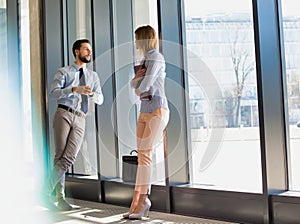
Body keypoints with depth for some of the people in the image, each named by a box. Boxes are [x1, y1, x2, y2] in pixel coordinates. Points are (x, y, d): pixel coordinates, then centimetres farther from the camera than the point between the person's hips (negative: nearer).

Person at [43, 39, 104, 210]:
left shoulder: (93, 76, 20)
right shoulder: (63, 72, 8)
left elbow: (100, 100, 11)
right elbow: (54, 93, -7)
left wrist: (92, 93, -13)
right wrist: (75, 89, -22)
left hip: (80, 121, 3)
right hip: (64, 114, -3)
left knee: (69, 158, -11)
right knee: (60, 156, -8)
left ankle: (47, 192, -1)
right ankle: (60, 197, -1)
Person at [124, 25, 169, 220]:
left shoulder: (156, 57, -9)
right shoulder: (146, 59, 20)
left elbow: (146, 84, -19)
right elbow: (134, 84, 15)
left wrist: (139, 89, 3)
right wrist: (137, 78, -8)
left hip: (157, 111, -9)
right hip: (144, 112, 9)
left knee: (145, 154, -14)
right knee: (142, 156, 2)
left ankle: (143, 200, -7)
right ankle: (137, 202, 2)